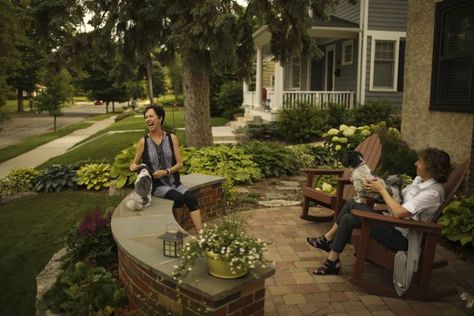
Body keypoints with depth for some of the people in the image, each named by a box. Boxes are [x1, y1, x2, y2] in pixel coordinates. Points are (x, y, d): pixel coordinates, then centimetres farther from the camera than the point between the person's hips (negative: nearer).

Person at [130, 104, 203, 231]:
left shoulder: (172, 138, 3)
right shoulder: (143, 142, 0)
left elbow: (180, 164, 2)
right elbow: (134, 163, 12)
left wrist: (166, 172, -15)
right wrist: (133, 167, -12)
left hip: (174, 182, 2)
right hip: (156, 185, -2)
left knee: (191, 198, -26)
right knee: (178, 198, -30)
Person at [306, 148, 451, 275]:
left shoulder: (433, 192, -19)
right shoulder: (419, 180, 9)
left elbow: (399, 212, -25)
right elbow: (399, 197, 10)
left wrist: (381, 189, -15)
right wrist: (375, 190, -5)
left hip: (401, 237, -9)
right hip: (395, 224, 9)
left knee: (353, 204, -15)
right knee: (347, 218, -5)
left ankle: (328, 239, 3)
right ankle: (332, 262, 7)